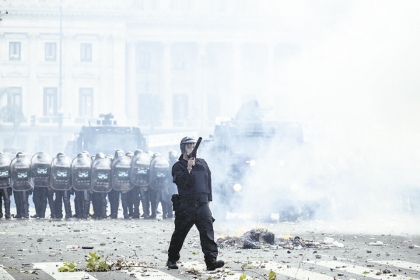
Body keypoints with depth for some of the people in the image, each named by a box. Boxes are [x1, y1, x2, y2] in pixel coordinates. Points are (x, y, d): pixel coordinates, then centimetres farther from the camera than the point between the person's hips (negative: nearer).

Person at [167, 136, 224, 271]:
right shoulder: (178, 166, 0)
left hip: (202, 205, 3)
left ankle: (211, 260, -20)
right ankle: (172, 260, 21)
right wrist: (188, 168, -25)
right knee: (179, 234, 5)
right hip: (185, 206, -3)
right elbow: (181, 182, -17)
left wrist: (208, 201, 17)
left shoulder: (202, 163, 15)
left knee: (207, 231, -12)